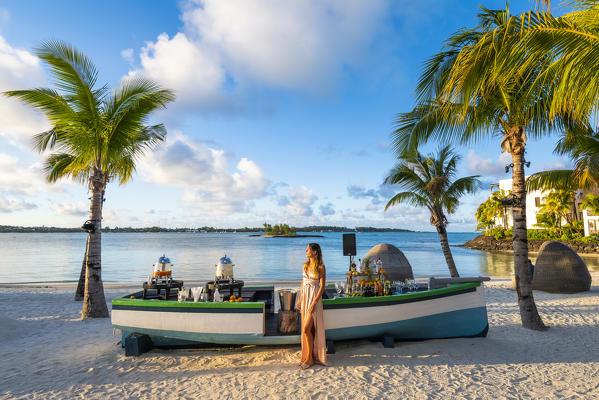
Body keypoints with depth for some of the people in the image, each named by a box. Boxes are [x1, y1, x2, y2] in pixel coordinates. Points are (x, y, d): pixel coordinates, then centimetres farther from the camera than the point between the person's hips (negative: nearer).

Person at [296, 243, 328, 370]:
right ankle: (308, 355, 24)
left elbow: (322, 287, -12)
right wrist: (299, 300, 12)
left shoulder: (321, 267, -11)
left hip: (314, 298, -6)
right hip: (304, 297, 6)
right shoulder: (306, 265, 8)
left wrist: (314, 303, -18)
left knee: (306, 329, -8)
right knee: (307, 329, 11)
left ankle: (309, 359, 7)